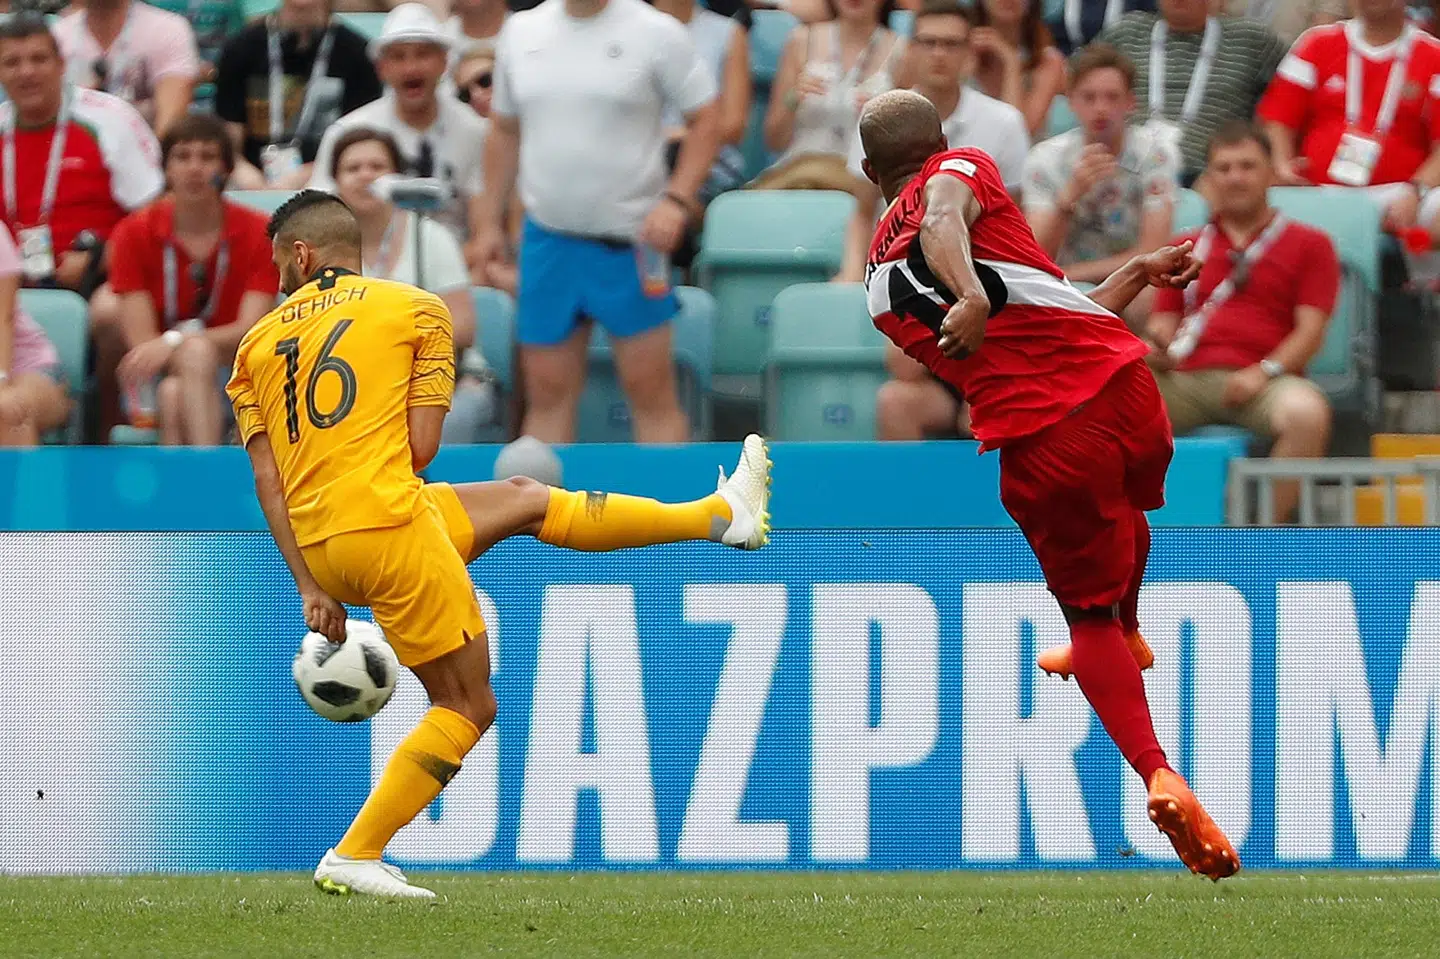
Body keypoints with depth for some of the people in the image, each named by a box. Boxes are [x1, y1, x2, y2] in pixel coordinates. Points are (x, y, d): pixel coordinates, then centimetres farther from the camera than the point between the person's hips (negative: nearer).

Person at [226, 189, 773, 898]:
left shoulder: (257, 344, 12)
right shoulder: (416, 309, 4)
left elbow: (267, 480, 4)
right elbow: (420, 447, -2)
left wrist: (309, 587, 2)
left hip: (318, 546, 6)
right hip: (388, 524, -6)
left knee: (525, 500, 23)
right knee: (467, 708, 3)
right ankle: (353, 860, -3)